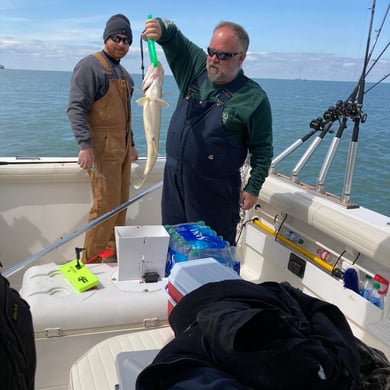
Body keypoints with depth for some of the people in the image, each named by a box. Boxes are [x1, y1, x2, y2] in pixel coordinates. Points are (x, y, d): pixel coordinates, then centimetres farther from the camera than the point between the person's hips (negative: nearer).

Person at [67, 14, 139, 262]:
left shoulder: (123, 73, 19)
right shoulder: (90, 65, -8)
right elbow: (76, 108, -17)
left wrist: (131, 145, 24)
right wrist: (85, 145, -27)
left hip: (122, 148, 9)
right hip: (103, 148, -8)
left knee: (121, 204, 11)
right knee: (106, 206, -9)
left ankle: (113, 255, 23)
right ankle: (91, 261, 3)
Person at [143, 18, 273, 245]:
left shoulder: (254, 99, -9)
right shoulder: (196, 68, 3)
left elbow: (263, 150, -5)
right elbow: (173, 36, -1)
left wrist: (253, 189, -7)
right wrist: (160, 28, -24)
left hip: (216, 191, -5)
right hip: (174, 178, 5)